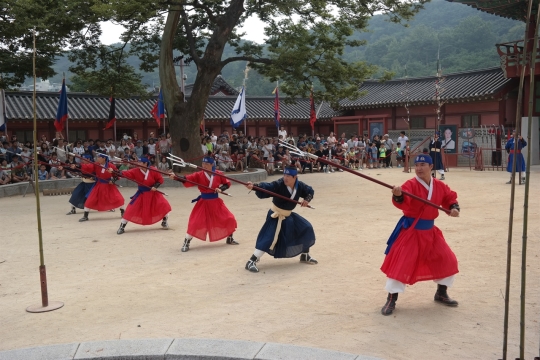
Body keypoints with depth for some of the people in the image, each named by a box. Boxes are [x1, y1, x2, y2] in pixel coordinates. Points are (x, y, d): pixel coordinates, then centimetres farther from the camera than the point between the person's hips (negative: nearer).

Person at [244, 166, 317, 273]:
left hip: (288, 215, 7)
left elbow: (310, 191, 8)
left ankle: (305, 255, 31)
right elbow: (265, 187, -39)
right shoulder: (278, 184, -25)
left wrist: (307, 199, -13)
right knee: (269, 238, -22)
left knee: (307, 229, 11)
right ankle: (251, 262, -18)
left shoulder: (300, 186, -9)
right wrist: (254, 186, -59)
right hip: (275, 216, -7)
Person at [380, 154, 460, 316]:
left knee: (447, 260, 12)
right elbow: (402, 202, -35)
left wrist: (454, 207, -7)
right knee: (400, 264, -11)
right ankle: (391, 300, 2)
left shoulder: (440, 186, 0)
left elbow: (450, 197, 15)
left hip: (429, 230, 6)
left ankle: (441, 294, 34)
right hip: (410, 230, -6)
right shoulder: (411, 185, -18)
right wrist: (398, 196, -58)